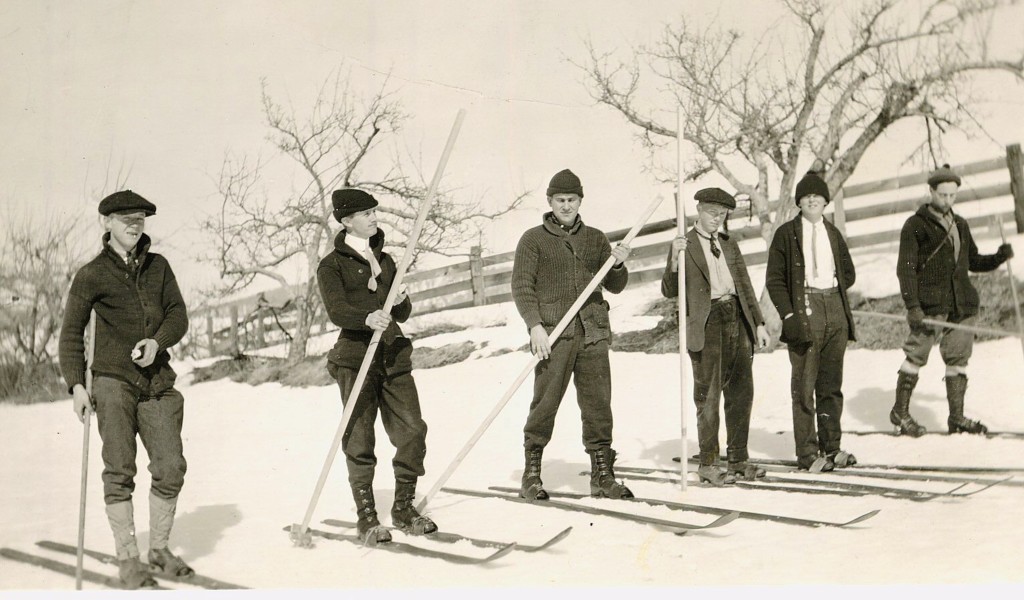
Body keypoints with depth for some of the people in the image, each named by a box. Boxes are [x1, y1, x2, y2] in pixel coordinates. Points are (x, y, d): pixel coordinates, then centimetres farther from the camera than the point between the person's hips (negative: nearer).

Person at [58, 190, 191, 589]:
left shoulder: (158, 266, 11)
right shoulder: (92, 274, 1)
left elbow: (178, 314, 9)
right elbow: (72, 332, 5)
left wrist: (157, 341, -11)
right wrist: (76, 384, -4)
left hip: (157, 383, 3)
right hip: (113, 381, -3)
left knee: (171, 468, 0)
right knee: (120, 472, -4)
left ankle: (159, 549, 17)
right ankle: (127, 558, 4)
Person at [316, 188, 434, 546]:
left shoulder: (385, 260, 21)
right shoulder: (332, 266, 3)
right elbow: (336, 311, -14)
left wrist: (400, 302, -5)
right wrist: (367, 318, -34)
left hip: (394, 356, 5)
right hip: (356, 358, -5)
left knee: (413, 431, -3)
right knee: (360, 442, -4)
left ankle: (403, 509, 11)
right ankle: (366, 517, 6)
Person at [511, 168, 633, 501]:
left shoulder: (595, 239, 18)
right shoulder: (533, 239, 7)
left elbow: (614, 286, 17)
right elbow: (521, 286, -1)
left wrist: (618, 266, -5)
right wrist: (535, 325, -14)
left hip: (593, 333, 4)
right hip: (553, 335, -3)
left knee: (598, 405, 1)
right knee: (545, 404, -5)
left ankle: (602, 476, 8)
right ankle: (531, 475, 7)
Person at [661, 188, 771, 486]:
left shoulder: (729, 245, 17)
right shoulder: (685, 246, -1)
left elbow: (745, 285, 19)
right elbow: (670, 291, -9)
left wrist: (759, 323, 12)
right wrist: (674, 259, -25)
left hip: (737, 319, 6)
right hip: (707, 323, -6)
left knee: (741, 392, 8)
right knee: (708, 396, -3)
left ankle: (738, 458, 18)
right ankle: (708, 464, 4)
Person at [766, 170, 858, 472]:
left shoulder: (832, 232, 15)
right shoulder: (787, 233, 0)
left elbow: (848, 273, 23)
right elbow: (774, 280, -3)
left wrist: (830, 290, 6)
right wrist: (789, 315, -12)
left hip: (835, 311, 5)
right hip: (804, 312, -5)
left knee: (831, 384, 9)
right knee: (804, 386, -5)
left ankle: (831, 446, 17)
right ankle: (807, 453, 0)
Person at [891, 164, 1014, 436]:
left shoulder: (960, 225, 18)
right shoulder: (915, 225, -1)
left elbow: (972, 261, 26)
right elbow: (906, 269, -6)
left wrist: (998, 258, 7)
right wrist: (912, 306, -15)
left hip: (961, 304, 6)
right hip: (930, 305, -6)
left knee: (958, 360, 6)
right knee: (917, 355, -6)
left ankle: (957, 418, 12)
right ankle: (900, 412, 6)